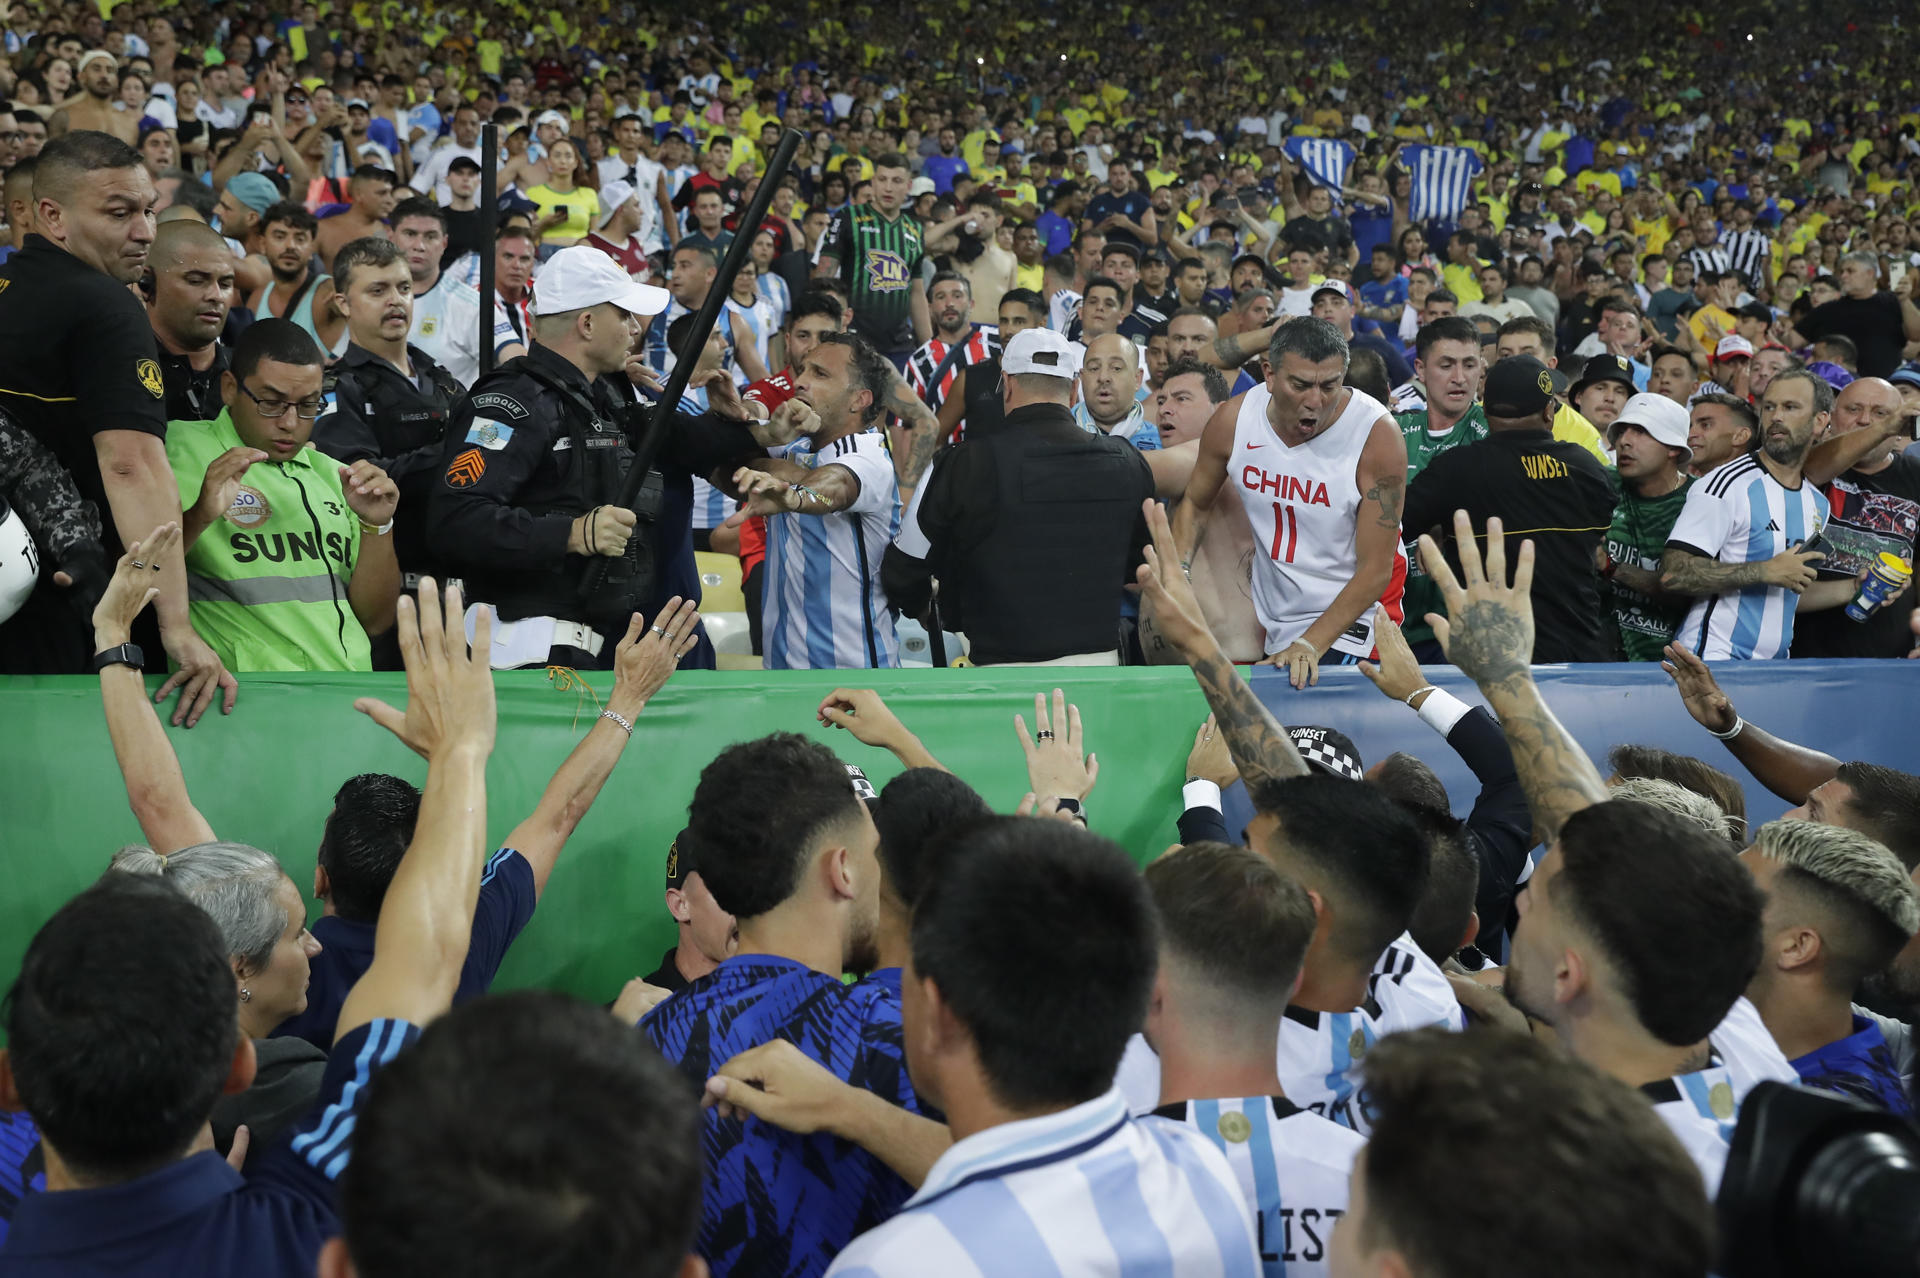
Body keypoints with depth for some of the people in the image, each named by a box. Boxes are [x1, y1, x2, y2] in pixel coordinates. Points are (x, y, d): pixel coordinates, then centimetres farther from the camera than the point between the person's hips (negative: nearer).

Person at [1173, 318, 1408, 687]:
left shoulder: (1378, 435, -22)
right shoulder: (1233, 420, -11)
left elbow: (1375, 572, -20)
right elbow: (1193, 503, 8)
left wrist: (1311, 644, -27)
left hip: (1352, 614, -4)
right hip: (1272, 616, 4)